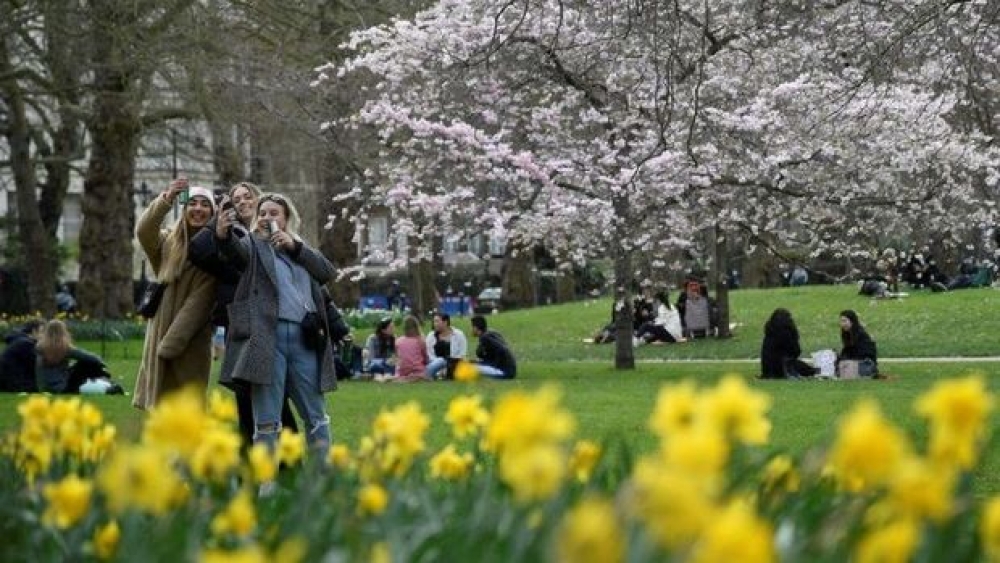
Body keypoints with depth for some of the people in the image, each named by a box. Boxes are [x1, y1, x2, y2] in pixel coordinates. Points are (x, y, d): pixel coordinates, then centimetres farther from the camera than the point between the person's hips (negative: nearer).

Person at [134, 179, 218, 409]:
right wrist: (166, 199, -31)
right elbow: (143, 231, -15)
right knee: (159, 404, 6)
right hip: (159, 334, 4)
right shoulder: (167, 241, 8)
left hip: (191, 340, -4)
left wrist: (171, 342, -15)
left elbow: (199, 301, -9)